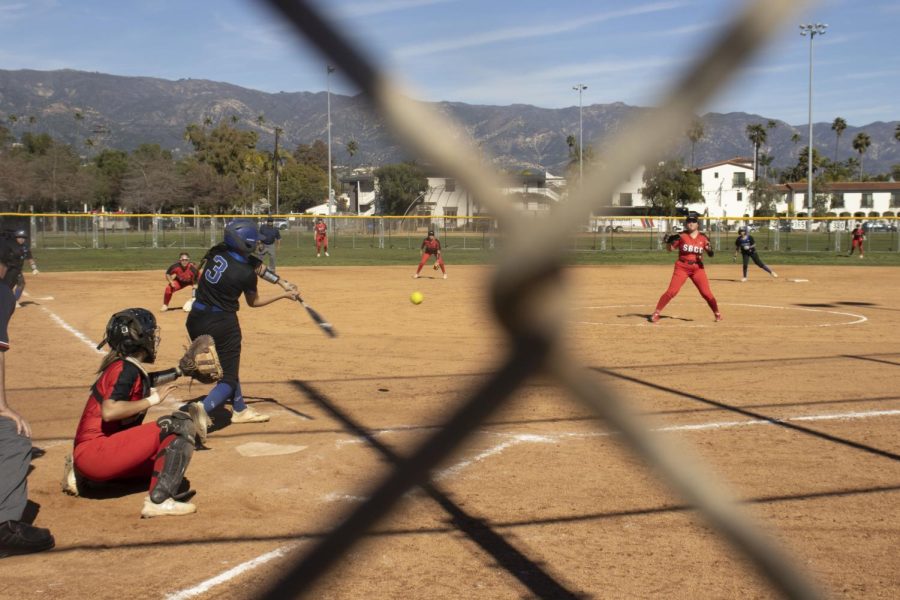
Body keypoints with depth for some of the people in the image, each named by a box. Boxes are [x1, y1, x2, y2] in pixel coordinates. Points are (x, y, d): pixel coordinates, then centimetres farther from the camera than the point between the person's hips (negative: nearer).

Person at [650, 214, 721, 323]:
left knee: (706, 293, -2)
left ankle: (717, 313, 19)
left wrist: (709, 250, -20)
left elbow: (710, 254, 3)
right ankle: (656, 313, -2)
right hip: (682, 267, -1)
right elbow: (670, 249, 1)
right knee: (672, 291, -11)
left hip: (698, 268, 2)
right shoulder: (681, 236, -2)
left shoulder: (703, 238, 2)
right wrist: (669, 241, -20)